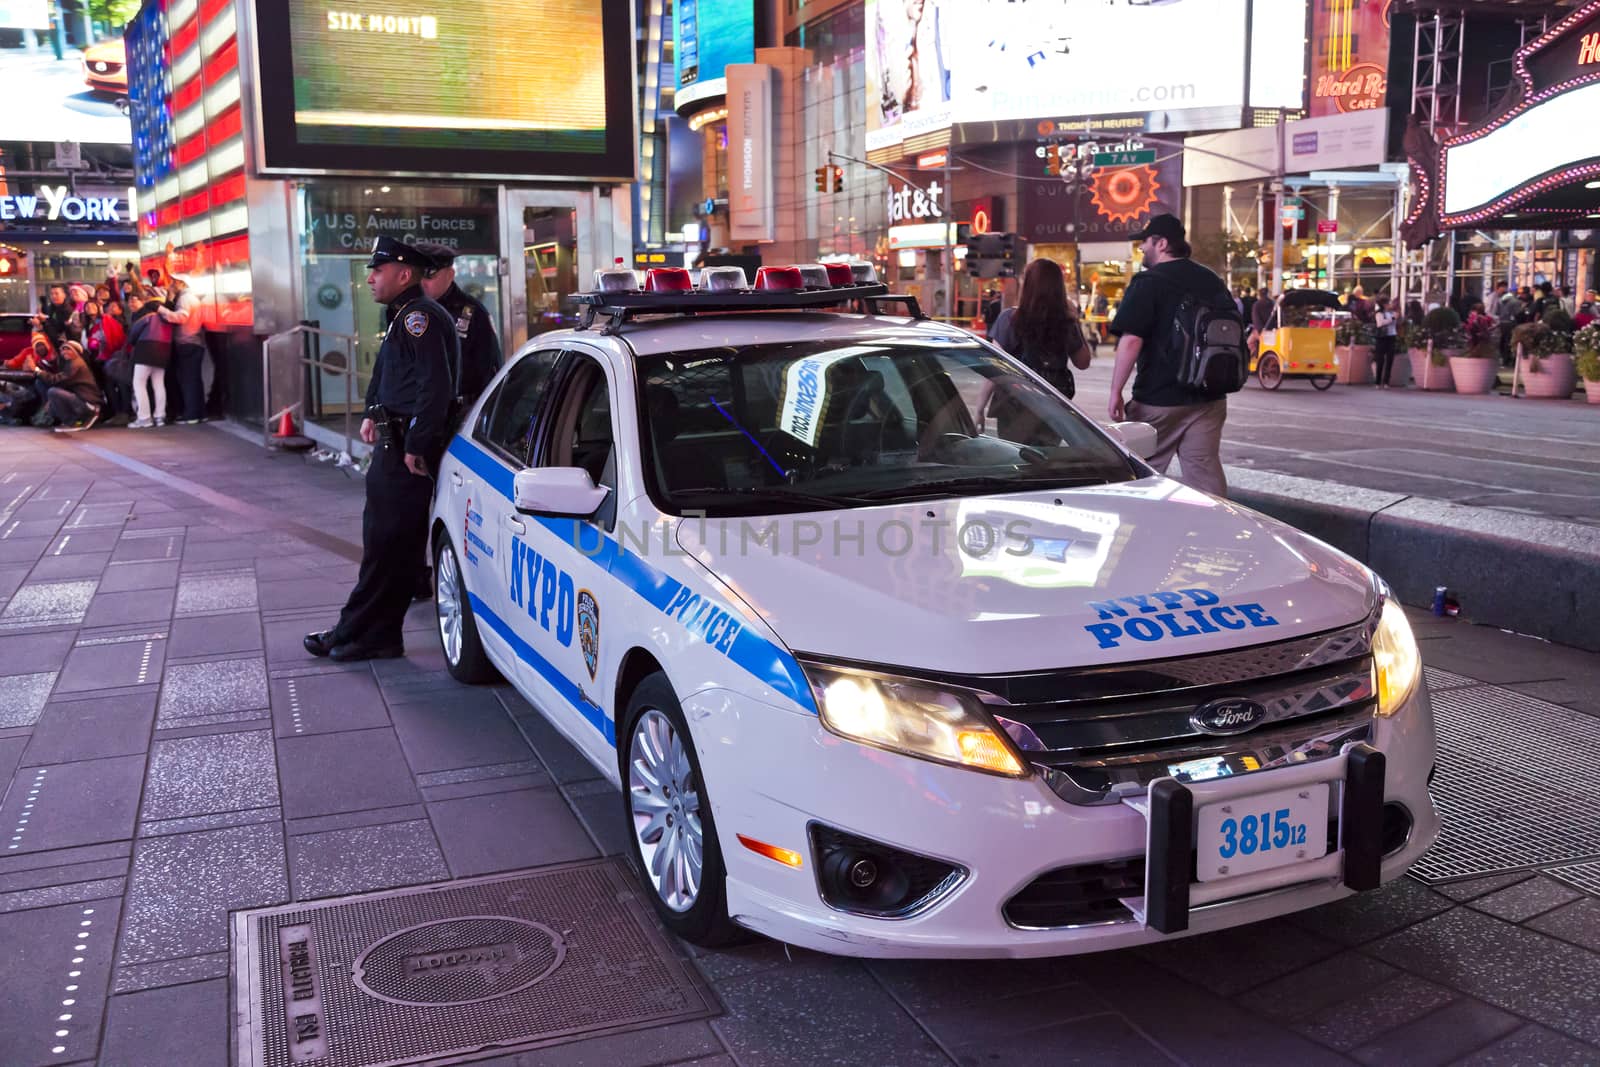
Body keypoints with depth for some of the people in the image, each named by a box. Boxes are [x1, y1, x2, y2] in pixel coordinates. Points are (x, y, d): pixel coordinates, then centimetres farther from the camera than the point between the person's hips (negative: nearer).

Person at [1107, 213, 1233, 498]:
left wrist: (1116, 393, -16)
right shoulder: (1214, 283, 13)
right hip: (1209, 400, 6)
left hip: (1159, 400, -6)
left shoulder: (1148, 282, -9)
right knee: (1206, 471, 5)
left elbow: (1131, 340, -19)